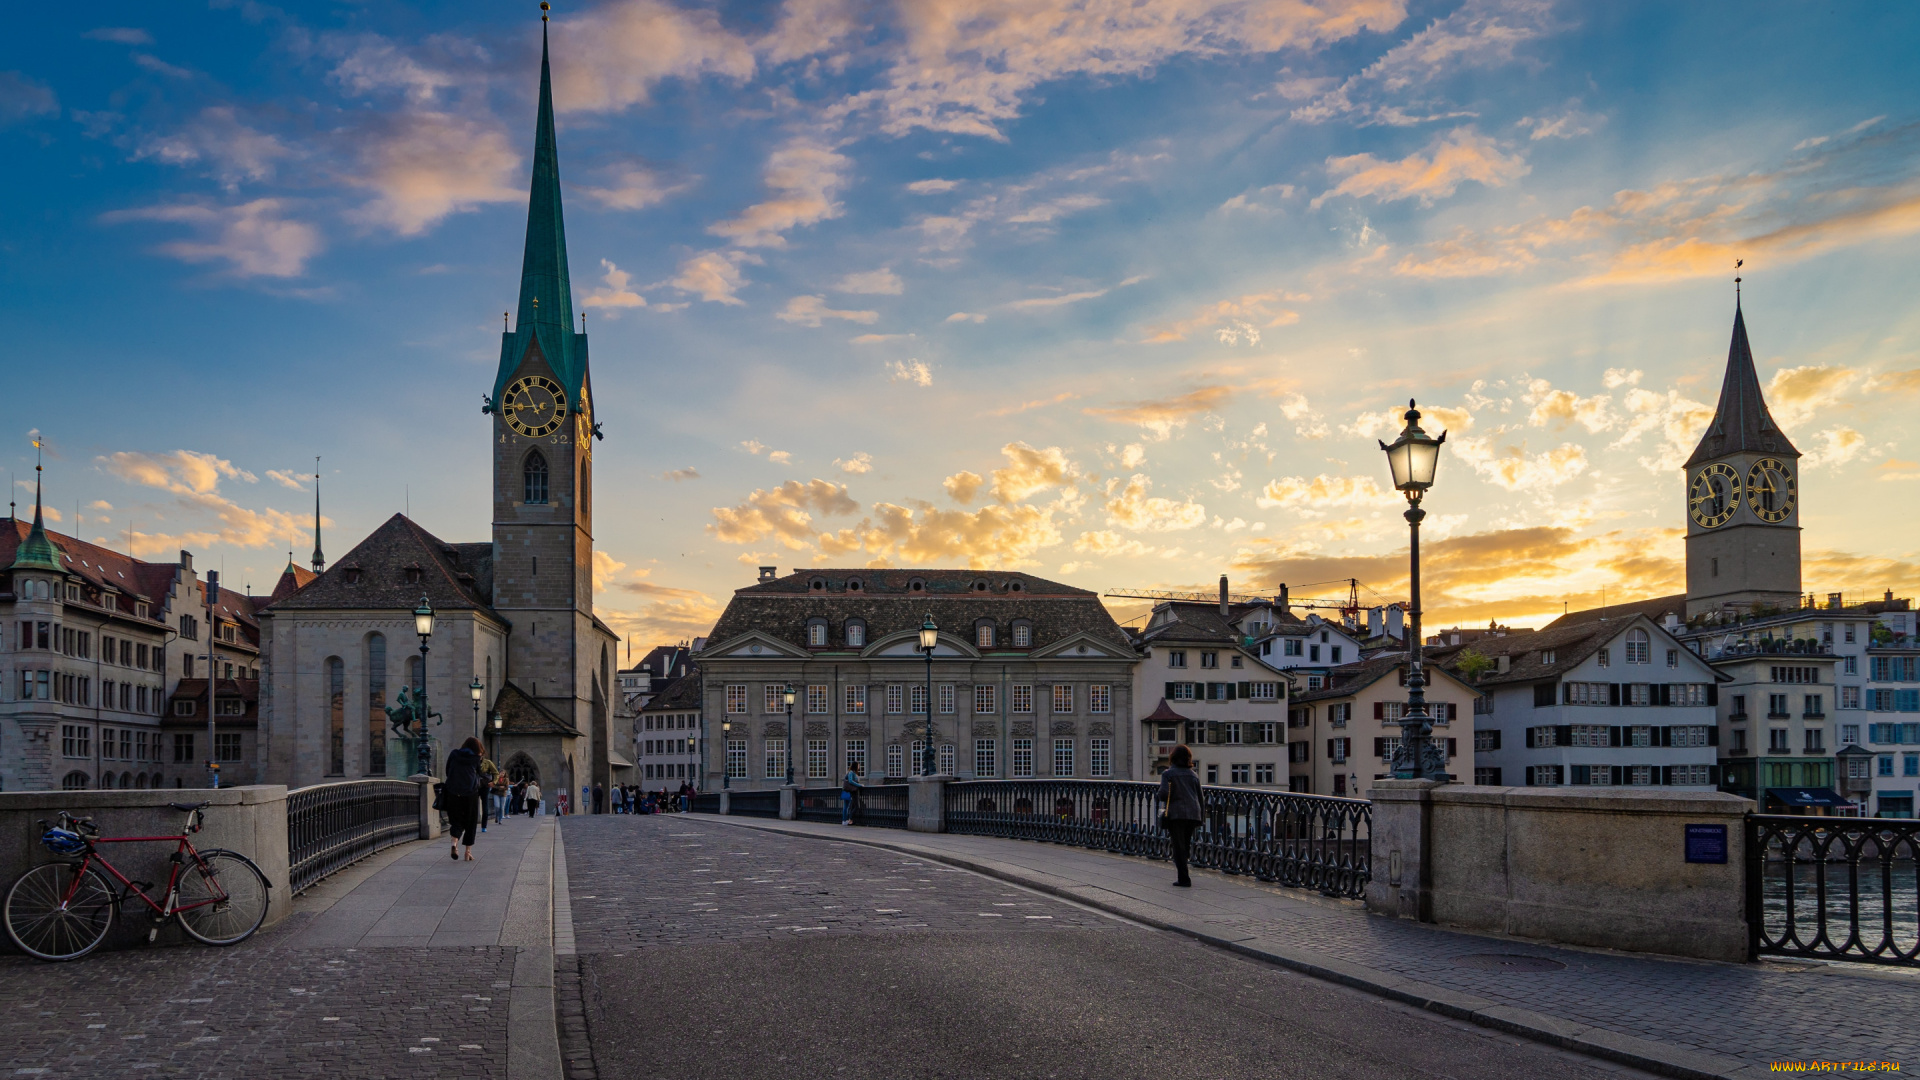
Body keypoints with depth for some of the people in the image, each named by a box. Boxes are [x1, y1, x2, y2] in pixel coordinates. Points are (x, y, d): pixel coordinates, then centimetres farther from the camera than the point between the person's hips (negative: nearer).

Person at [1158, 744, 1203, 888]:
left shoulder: (1168, 774, -3)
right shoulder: (1194, 775, 11)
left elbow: (1164, 793, -15)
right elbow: (1200, 797, 12)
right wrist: (1200, 817, 20)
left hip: (1176, 813, -4)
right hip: (1193, 813, 4)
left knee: (1179, 846, -1)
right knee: (1186, 843, 18)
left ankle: (1184, 879, -5)